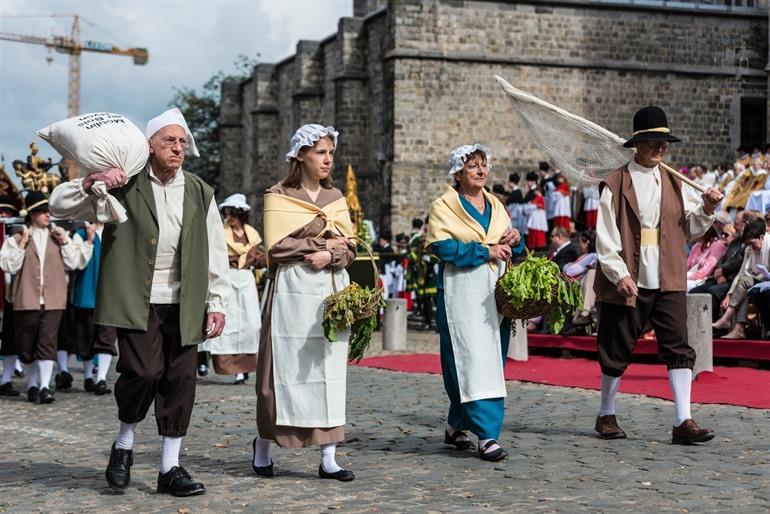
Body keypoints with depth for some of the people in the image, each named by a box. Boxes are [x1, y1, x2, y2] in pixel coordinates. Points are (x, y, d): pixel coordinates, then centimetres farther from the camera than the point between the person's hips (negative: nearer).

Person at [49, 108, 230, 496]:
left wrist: (216, 304, 5)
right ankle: (124, 445, 11)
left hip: (183, 305, 4)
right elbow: (59, 205, -1)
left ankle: (170, 467, 13)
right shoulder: (124, 185, 1)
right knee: (144, 371, -16)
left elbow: (216, 253, 11)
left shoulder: (199, 193, 11)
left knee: (180, 379, 2)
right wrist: (91, 183, -19)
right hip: (137, 301, -3)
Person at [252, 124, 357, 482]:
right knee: (285, 368, -2)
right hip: (292, 291, -4)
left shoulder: (335, 197, 14)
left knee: (329, 369, 1)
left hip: (331, 290, 4)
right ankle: (263, 445, 15)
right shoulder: (278, 196, 0)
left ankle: (328, 457, 2)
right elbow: (276, 246, -11)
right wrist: (323, 244, -9)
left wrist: (329, 256, -12)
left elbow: (349, 249, 8)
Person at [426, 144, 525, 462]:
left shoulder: (496, 206, 18)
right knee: (473, 361, -12)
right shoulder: (444, 206, 0)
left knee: (492, 361, 6)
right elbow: (442, 246, -14)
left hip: (495, 293, 6)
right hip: (462, 293, -6)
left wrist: (515, 239, -1)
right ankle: (486, 436, -14)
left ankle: (456, 426, 19)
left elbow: (511, 251, 22)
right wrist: (486, 250, -14)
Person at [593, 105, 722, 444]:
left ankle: (683, 422, -7)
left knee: (679, 349, -6)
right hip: (628, 284, -4)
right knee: (617, 352, 7)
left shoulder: (673, 183, 12)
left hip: (668, 282, 4)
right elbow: (605, 237, -8)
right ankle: (606, 416, 25)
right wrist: (619, 275, -18)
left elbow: (689, 230, 13)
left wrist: (706, 209, -5)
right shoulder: (616, 184, -4)